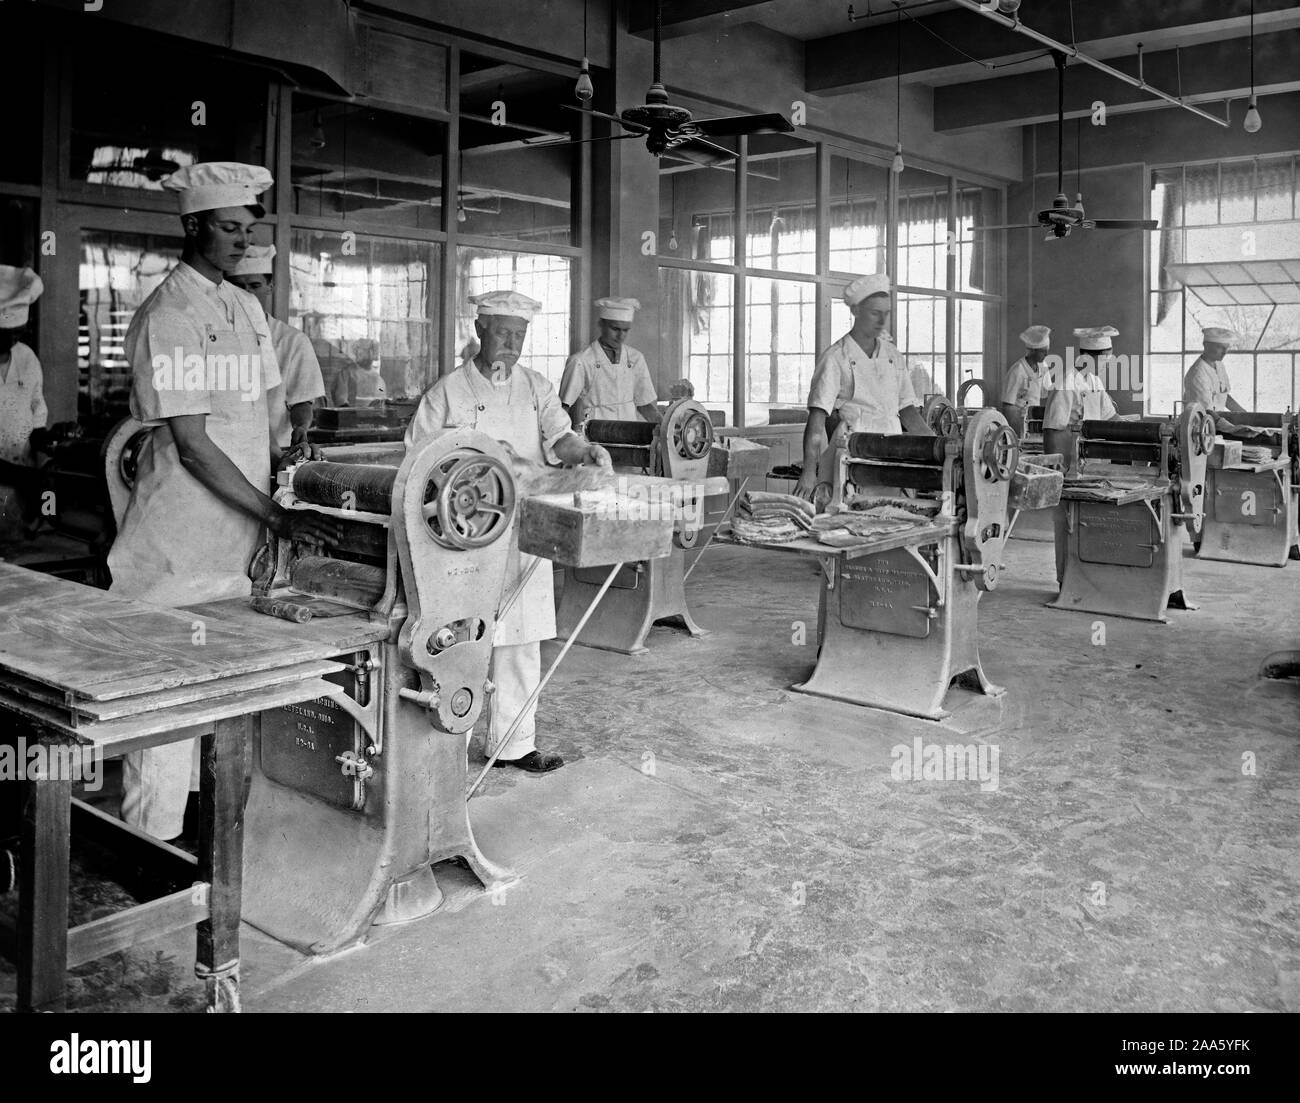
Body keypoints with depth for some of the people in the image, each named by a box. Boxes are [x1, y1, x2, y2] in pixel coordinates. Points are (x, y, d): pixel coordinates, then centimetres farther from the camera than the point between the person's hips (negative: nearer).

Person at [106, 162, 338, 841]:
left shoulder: (246, 308, 12)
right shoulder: (167, 318, -12)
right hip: (180, 548, -7)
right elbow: (192, 445, -17)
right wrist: (275, 517, -18)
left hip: (239, 541, 7)